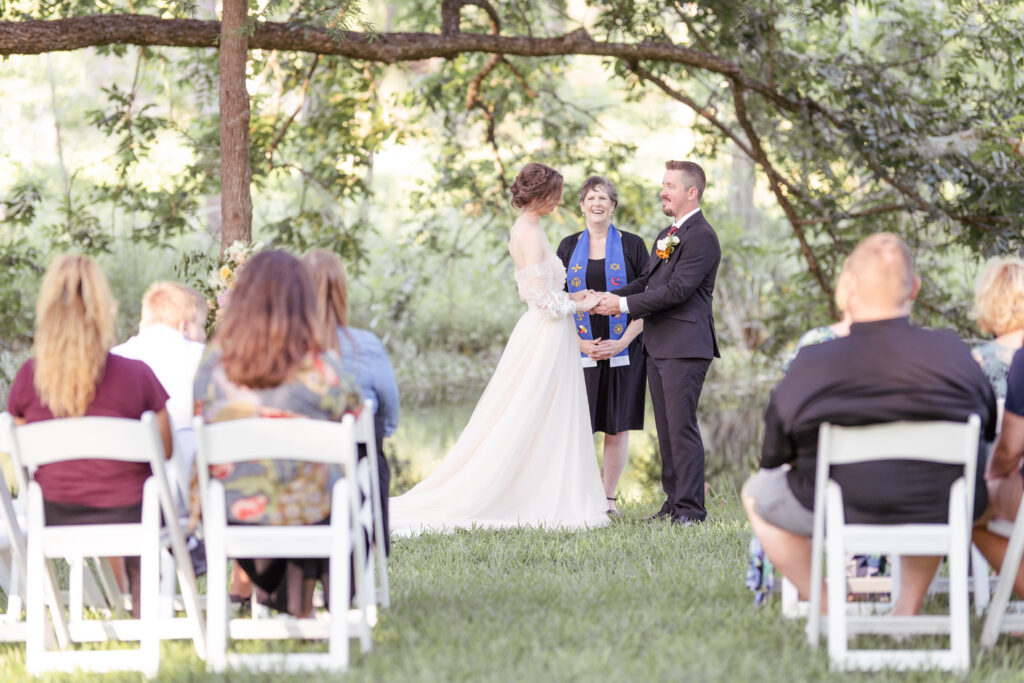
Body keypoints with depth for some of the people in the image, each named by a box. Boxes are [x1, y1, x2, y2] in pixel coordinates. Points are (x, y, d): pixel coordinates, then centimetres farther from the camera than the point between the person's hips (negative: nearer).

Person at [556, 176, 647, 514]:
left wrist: (622, 342, -12)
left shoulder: (632, 245, 2)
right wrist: (579, 342, -6)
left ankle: (608, 498, 11)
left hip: (623, 349, -1)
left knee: (617, 426, 2)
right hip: (580, 350, 1)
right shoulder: (569, 247, 9)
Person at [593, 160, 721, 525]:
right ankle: (674, 501, 15)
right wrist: (610, 296, 0)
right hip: (658, 345, 9)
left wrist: (624, 305, -16)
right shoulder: (666, 235, 20)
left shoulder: (701, 237, -11)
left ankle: (691, 508, -6)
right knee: (666, 428, 10)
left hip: (684, 347, -9)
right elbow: (646, 281, 18)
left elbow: (677, 289, -18)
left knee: (682, 427, -9)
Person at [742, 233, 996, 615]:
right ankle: (908, 609, 32)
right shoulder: (951, 352, -12)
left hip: (842, 514, -2)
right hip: (940, 512, 2)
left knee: (757, 493, 27)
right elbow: (988, 428, 4)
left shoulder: (810, 366, -15)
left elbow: (774, 457, -4)